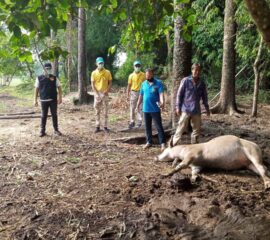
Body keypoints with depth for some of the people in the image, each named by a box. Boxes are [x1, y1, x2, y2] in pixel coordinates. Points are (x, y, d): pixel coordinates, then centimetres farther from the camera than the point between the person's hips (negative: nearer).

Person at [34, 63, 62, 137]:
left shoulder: (54, 78, 4)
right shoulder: (39, 78, 2)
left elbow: (59, 88, 4)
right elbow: (36, 89, 4)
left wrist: (60, 97, -5)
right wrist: (35, 100, 1)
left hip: (53, 100, 1)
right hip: (43, 100, -1)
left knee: (54, 115, 7)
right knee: (44, 116, 5)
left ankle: (56, 130, 17)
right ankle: (42, 131, 13)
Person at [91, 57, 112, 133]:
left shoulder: (107, 72, -1)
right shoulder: (94, 73, 1)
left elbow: (110, 83, 1)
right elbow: (92, 84, 1)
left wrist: (105, 92, -11)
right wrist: (96, 94, -10)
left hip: (105, 94, -1)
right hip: (97, 94, 1)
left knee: (105, 111, 3)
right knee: (97, 111, 4)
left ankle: (105, 126, 9)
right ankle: (97, 127, 11)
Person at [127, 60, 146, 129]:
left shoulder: (143, 75, 0)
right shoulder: (131, 75, 2)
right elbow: (129, 85, 5)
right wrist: (128, 95, 2)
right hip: (133, 93, 1)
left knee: (140, 108, 2)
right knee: (132, 108, 2)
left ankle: (139, 121, 11)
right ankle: (132, 121, 9)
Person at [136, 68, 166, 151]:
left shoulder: (158, 83, -8)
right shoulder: (143, 84, 8)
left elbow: (161, 94, -19)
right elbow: (141, 96, 15)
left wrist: (162, 103, -36)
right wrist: (137, 106, 17)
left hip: (155, 109, -5)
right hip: (146, 109, 5)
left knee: (159, 127, -2)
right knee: (147, 127, 13)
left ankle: (163, 143, 1)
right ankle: (149, 142, 24)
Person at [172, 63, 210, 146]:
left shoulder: (202, 83, 7)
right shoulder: (185, 81, -5)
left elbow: (204, 96, 16)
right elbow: (179, 94, -4)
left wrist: (207, 108, 16)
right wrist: (178, 107, -8)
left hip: (196, 110, 5)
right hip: (186, 109, -5)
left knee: (197, 129, 11)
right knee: (181, 128, -7)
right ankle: (173, 144, 1)